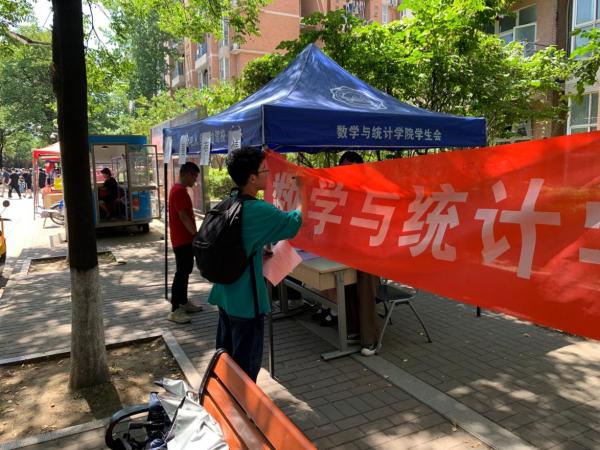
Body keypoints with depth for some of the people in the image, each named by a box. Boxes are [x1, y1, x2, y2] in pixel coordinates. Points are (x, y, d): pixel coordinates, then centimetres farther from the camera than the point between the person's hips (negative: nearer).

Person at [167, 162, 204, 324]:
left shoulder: (179, 189, 15)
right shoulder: (179, 191, -18)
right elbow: (183, 216, -22)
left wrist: (194, 234, 20)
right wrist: (197, 234, -18)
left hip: (185, 238, 10)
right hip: (182, 240, -10)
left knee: (185, 271, 16)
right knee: (181, 273, -7)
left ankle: (183, 302, 26)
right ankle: (174, 310, -3)